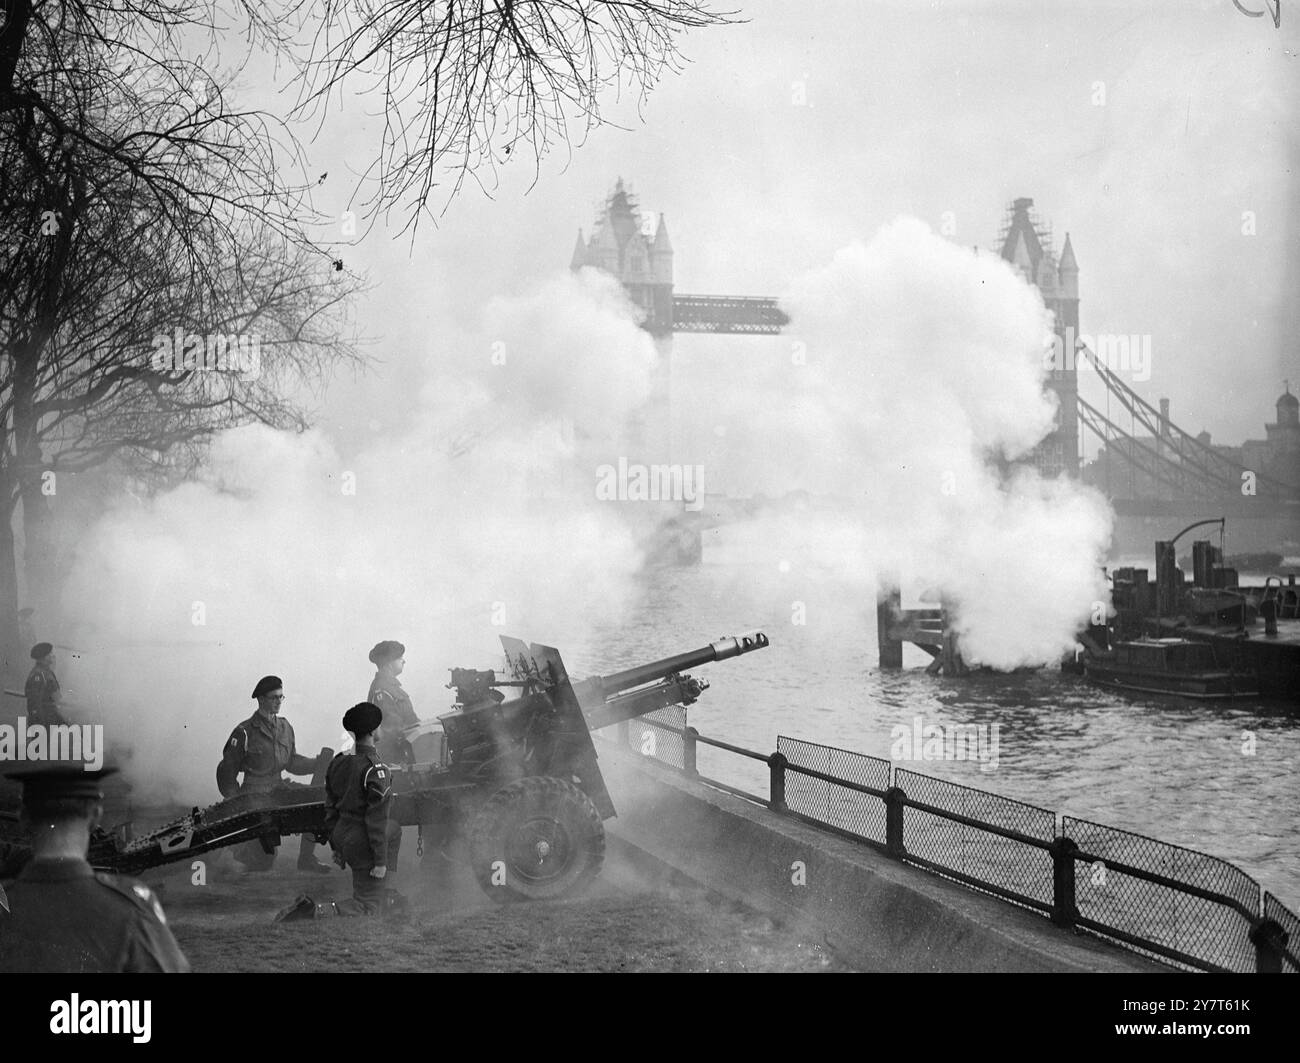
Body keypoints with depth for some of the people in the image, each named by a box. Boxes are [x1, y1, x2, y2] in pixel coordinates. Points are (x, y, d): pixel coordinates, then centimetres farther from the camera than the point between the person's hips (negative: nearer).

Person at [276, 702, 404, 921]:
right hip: (363, 845, -8)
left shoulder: (338, 762, 4)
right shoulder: (376, 770, -20)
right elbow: (377, 819, -21)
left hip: (342, 836, 8)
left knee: (395, 831, 33)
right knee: (367, 907, 2)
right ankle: (315, 911, -20)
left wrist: (336, 847, 21)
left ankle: (383, 895, 34)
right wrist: (380, 860, -17)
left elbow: (330, 810, 12)